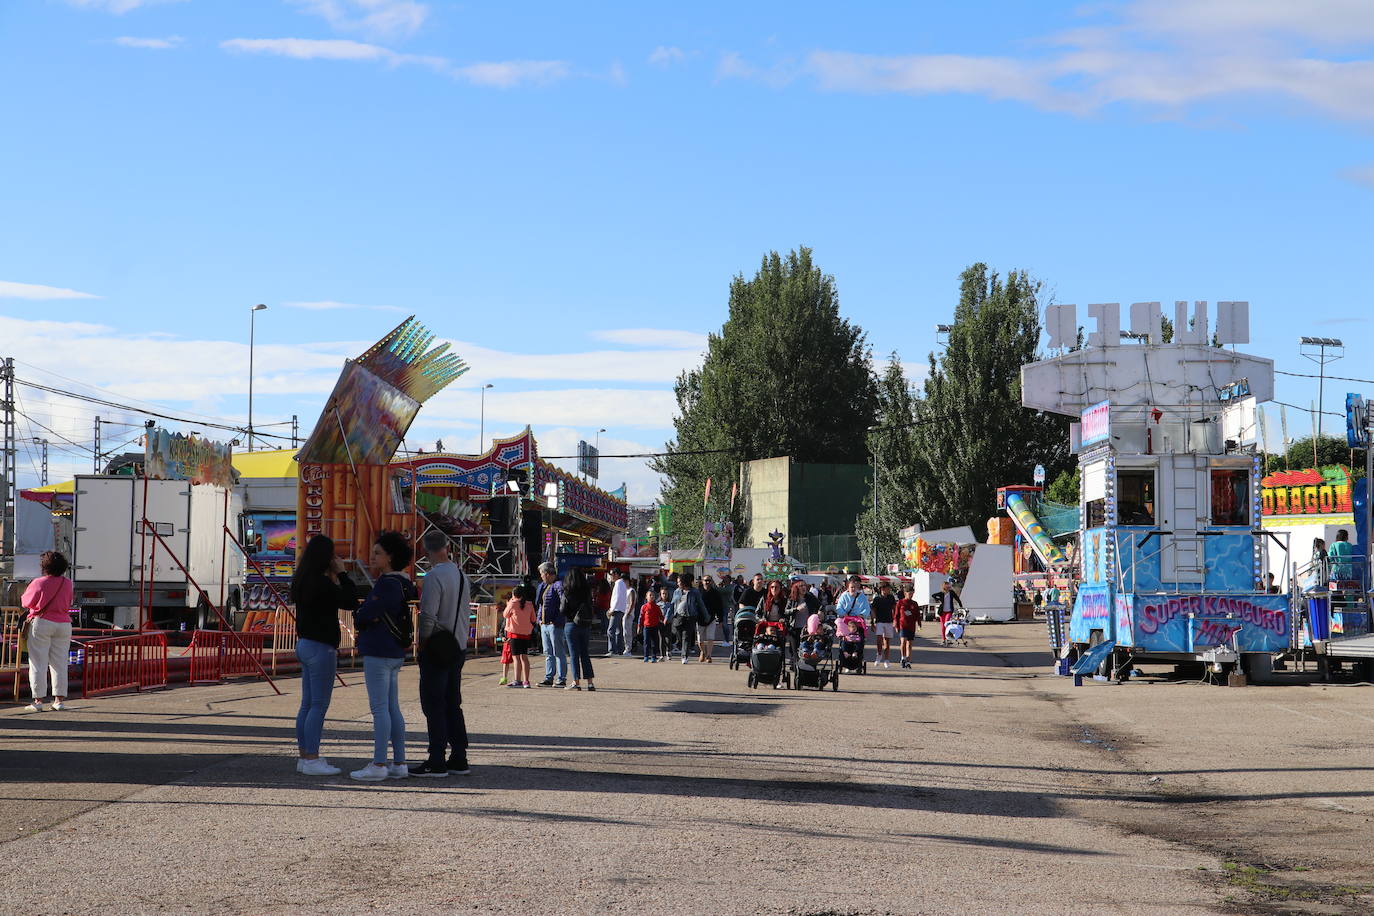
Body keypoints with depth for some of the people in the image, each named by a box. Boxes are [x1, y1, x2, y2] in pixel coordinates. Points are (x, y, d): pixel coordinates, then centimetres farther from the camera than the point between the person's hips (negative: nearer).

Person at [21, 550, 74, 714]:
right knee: (59, 664, 9)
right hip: (63, 625, 4)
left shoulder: (38, 583, -11)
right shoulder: (67, 584, 0)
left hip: (41, 623, -4)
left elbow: (26, 602, 1)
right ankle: (59, 699, 8)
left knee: (38, 664, 1)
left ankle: (38, 700, -1)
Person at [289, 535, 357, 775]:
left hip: (305, 645, 10)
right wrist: (340, 573, -8)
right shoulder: (320, 583, -19)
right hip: (321, 648, -10)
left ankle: (304, 756, 16)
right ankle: (311, 760, -5)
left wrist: (333, 577, 9)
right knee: (319, 705, -5)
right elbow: (350, 601, -16)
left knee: (308, 704, 12)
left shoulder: (302, 581, 9)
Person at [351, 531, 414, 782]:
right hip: (394, 654, 10)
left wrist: (358, 614, 4)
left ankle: (378, 764, -7)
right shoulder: (399, 583, 15)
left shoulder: (388, 584, -15)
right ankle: (399, 764, 13)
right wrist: (365, 616, 1)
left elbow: (363, 615, -17)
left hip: (379, 653, -10)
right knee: (392, 709, 11)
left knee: (379, 708, -8)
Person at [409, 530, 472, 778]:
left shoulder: (434, 576, -15)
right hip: (458, 647, 8)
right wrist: (460, 641, 19)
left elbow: (428, 616, -19)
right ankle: (459, 760, 14)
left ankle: (437, 762, -6)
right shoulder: (461, 575, 11)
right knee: (452, 705, 13)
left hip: (437, 648, -8)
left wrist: (421, 645, -7)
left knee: (434, 705, -5)